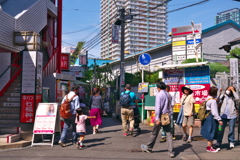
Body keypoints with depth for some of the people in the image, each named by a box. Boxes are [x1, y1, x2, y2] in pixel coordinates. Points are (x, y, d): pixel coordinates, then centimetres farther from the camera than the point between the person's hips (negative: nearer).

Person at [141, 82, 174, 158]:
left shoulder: (159, 95, -11)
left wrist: (157, 118, -18)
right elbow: (169, 107, 13)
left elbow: (158, 107, -17)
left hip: (161, 116, -6)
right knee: (168, 133, 3)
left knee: (154, 133, 9)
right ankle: (170, 152, 0)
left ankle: (148, 148, 26)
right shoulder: (168, 94, 10)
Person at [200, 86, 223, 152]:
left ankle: (210, 146, 30)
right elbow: (214, 112, -22)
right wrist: (219, 119, -19)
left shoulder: (208, 98, 7)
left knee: (210, 133, 18)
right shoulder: (213, 101, -21)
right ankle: (209, 148, 11)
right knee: (211, 133, 1)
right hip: (211, 118, -10)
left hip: (207, 117, 10)